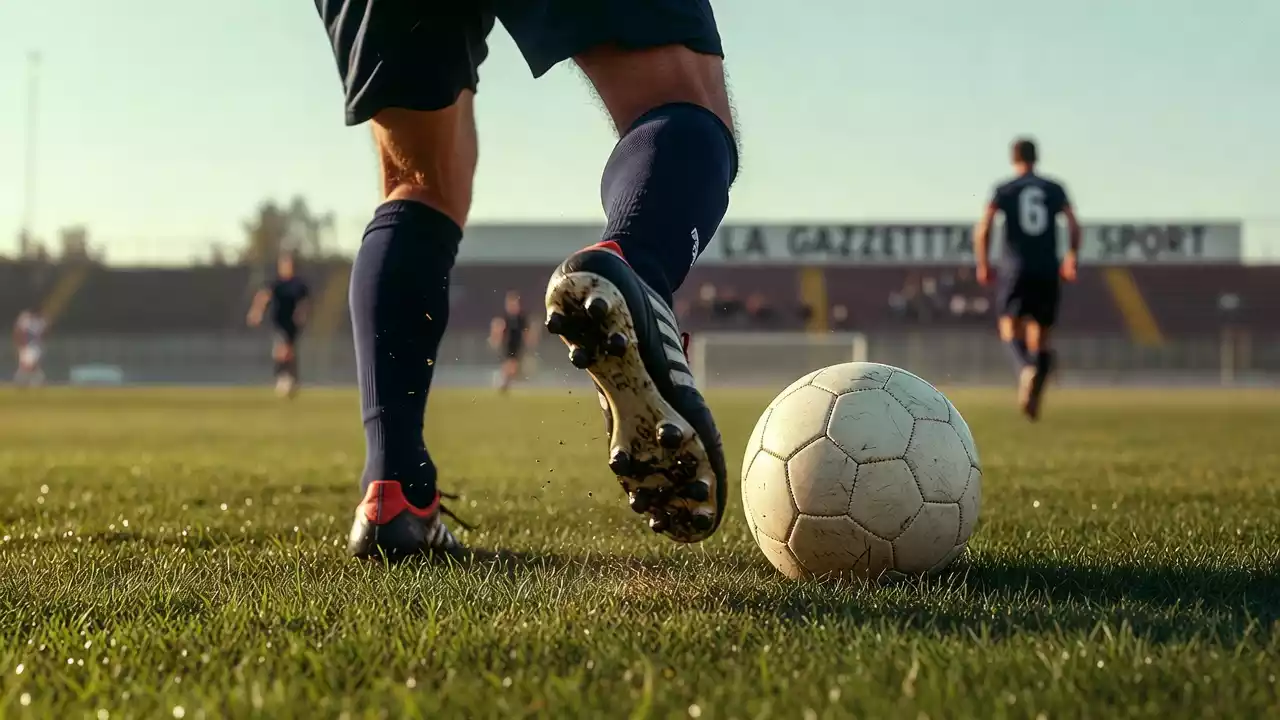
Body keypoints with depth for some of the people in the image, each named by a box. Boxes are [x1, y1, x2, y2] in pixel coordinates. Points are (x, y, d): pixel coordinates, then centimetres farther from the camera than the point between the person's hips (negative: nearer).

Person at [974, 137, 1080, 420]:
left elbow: (982, 229, -7)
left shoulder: (1003, 190, 3)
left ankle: (1026, 369, -28)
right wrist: (1071, 258, 12)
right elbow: (1073, 226, 0)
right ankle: (1033, 398, 4)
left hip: (1015, 269, -2)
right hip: (1048, 271, 2)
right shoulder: (1055, 189, 9)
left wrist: (983, 264, 3)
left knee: (1010, 328, 4)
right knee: (1042, 337, 10)